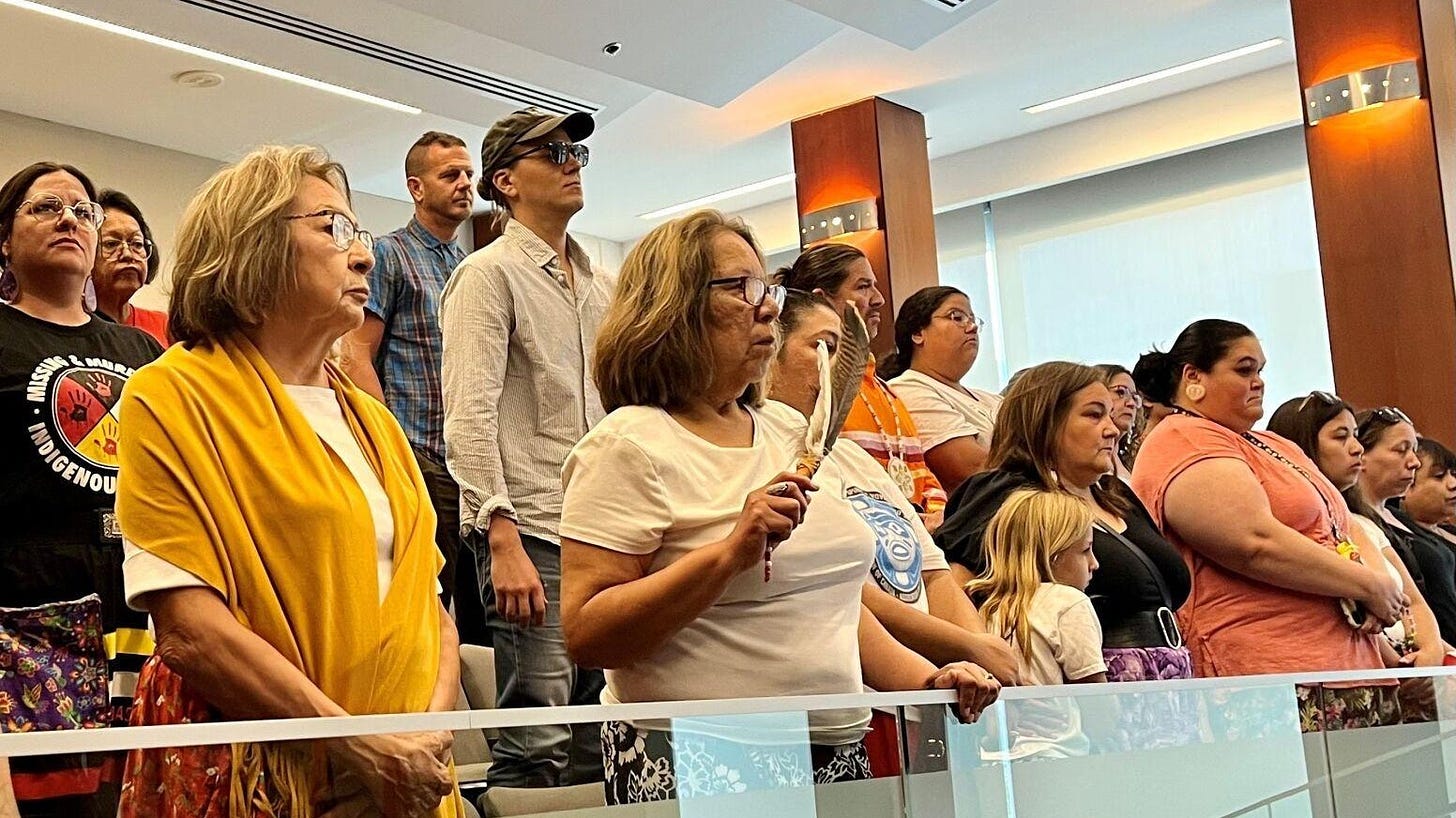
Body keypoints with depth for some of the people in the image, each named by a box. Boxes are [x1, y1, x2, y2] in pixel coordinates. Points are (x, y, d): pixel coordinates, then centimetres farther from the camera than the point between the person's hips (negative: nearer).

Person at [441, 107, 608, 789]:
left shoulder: (599, 284, 19)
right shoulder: (489, 273, -2)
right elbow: (469, 418, -11)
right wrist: (504, 541, -21)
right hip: (529, 530, -7)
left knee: (600, 739, 9)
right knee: (536, 744, -8)